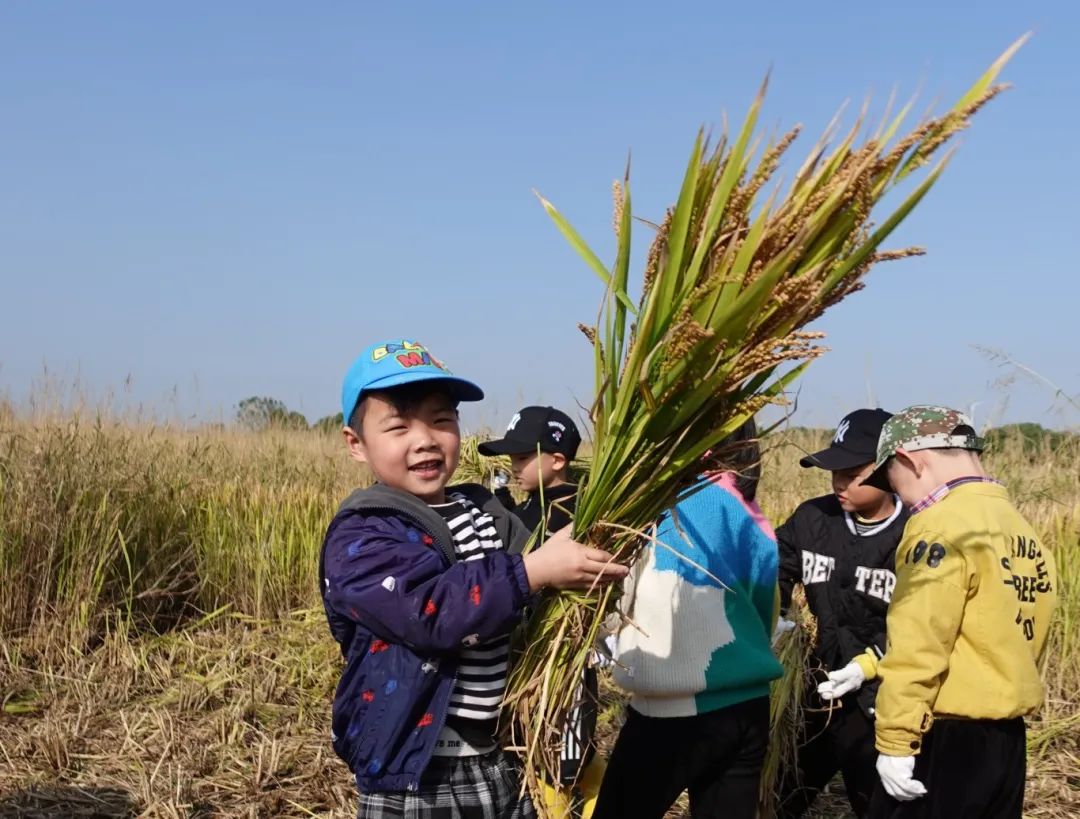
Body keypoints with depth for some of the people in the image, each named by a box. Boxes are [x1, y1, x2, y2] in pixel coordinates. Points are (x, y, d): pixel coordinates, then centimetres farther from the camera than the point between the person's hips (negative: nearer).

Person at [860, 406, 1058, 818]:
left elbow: (918, 644, -19)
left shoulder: (944, 525, -15)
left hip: (948, 738, -8)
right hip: (1007, 738, 8)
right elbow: (1009, 638, 11)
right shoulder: (1021, 531, 9)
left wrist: (895, 741, -16)